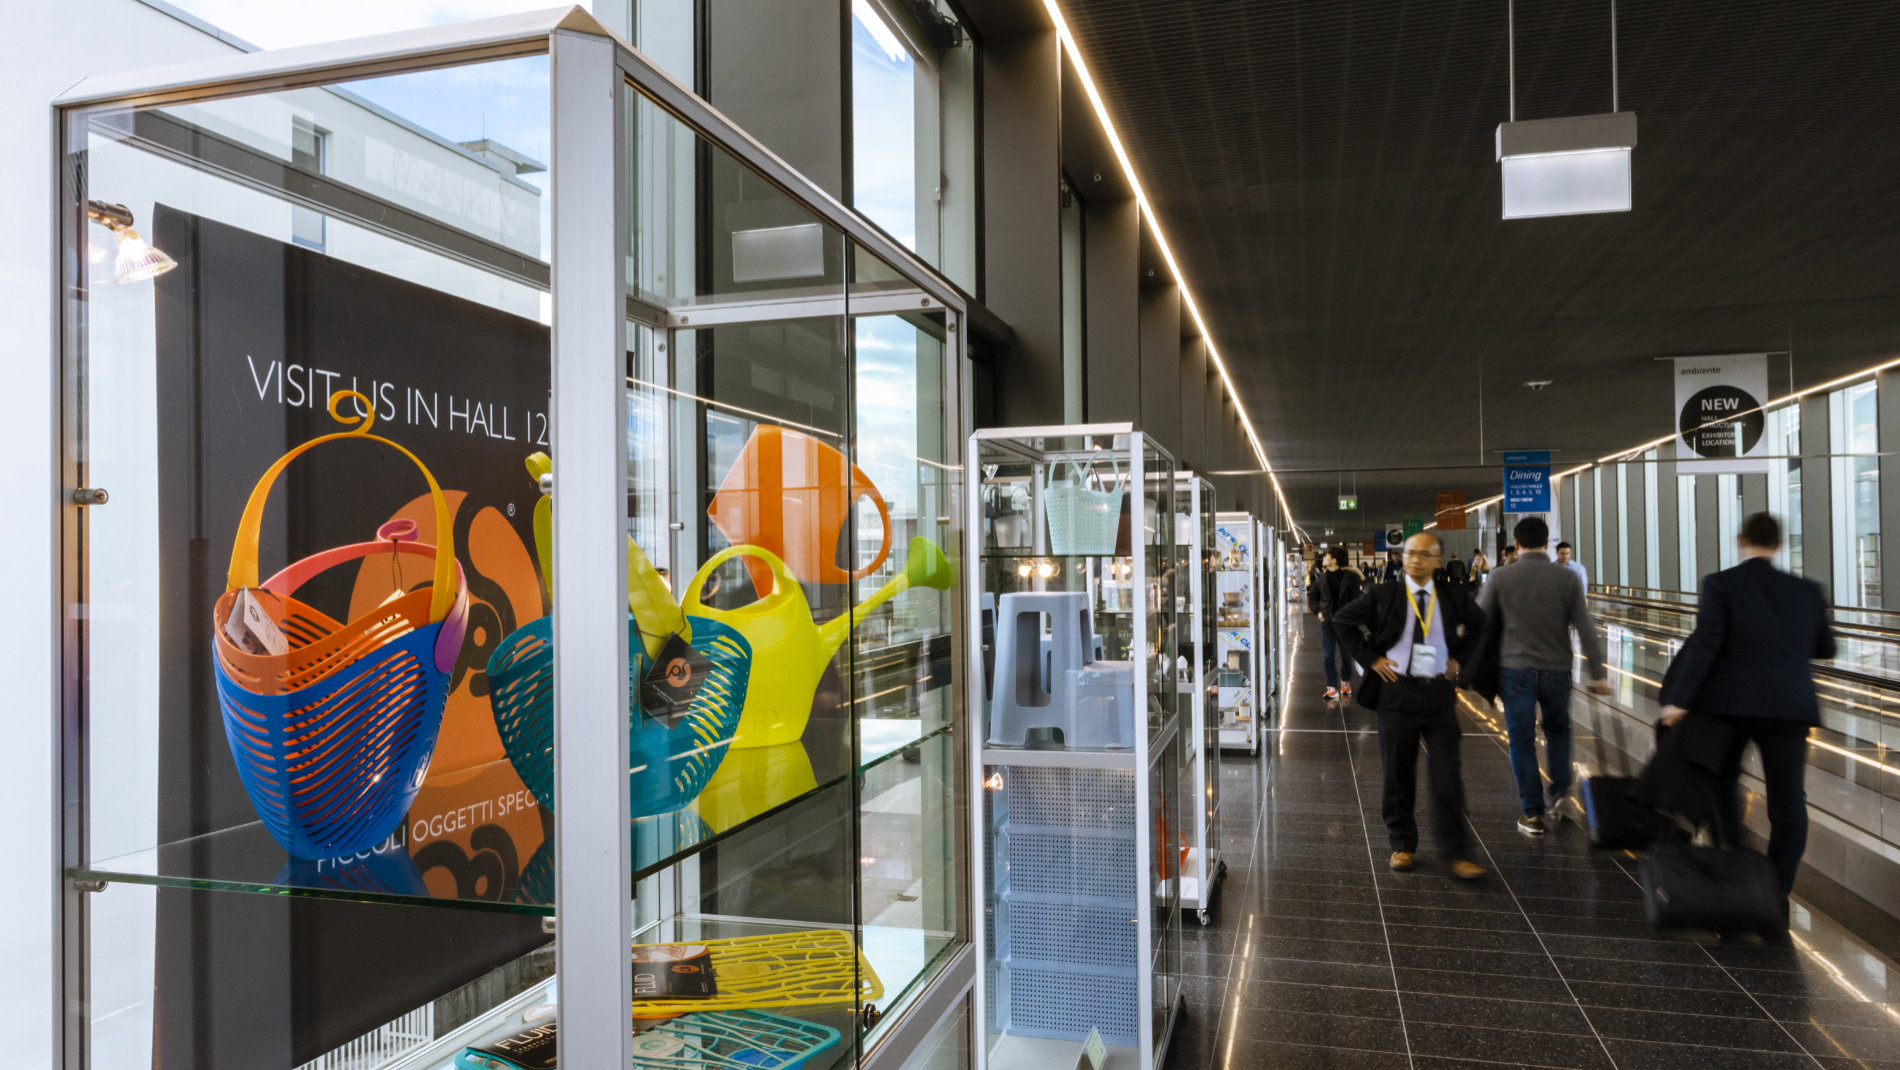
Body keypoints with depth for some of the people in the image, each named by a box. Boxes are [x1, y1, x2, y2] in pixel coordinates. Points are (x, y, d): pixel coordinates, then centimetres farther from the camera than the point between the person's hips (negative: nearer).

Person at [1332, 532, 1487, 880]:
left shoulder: (1454, 597, 4)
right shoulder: (1383, 596, -3)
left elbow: (1478, 623, 23)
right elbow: (1342, 621, 5)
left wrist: (1457, 656, 10)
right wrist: (1370, 657, -2)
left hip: (1439, 692, 1)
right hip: (1398, 691, -1)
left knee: (1447, 776, -1)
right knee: (1398, 775, 7)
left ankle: (1455, 853, 7)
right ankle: (1402, 846, 21)